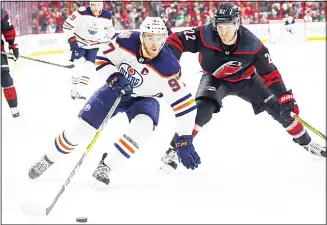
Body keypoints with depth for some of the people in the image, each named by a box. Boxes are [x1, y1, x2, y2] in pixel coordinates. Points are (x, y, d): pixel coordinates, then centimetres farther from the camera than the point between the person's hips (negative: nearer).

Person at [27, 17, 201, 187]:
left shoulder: (169, 68, -32)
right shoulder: (127, 41, -27)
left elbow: (184, 102, -29)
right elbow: (102, 59, -11)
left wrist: (185, 140, -30)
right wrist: (114, 78, -30)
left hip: (144, 98, -1)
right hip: (117, 88, 2)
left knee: (142, 126, -33)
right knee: (82, 127, -1)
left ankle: (105, 166, -16)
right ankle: (49, 159, 24)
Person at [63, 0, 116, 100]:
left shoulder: (107, 16, -12)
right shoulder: (82, 12, -25)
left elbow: (110, 30, 9)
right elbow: (67, 25, -19)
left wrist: (105, 41, 4)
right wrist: (72, 39, -21)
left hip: (94, 44, 3)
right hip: (79, 42, -3)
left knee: (89, 66, -6)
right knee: (80, 64, -16)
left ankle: (81, 90, 4)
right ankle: (75, 89, -1)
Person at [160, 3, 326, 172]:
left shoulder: (252, 44, -31)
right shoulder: (205, 35, -33)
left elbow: (270, 73, -24)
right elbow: (175, 41, -25)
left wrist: (286, 97, -27)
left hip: (245, 79, 1)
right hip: (214, 79, -1)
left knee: (279, 108, -2)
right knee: (201, 110, -28)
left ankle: (306, 142, 20)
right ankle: (173, 151, -19)